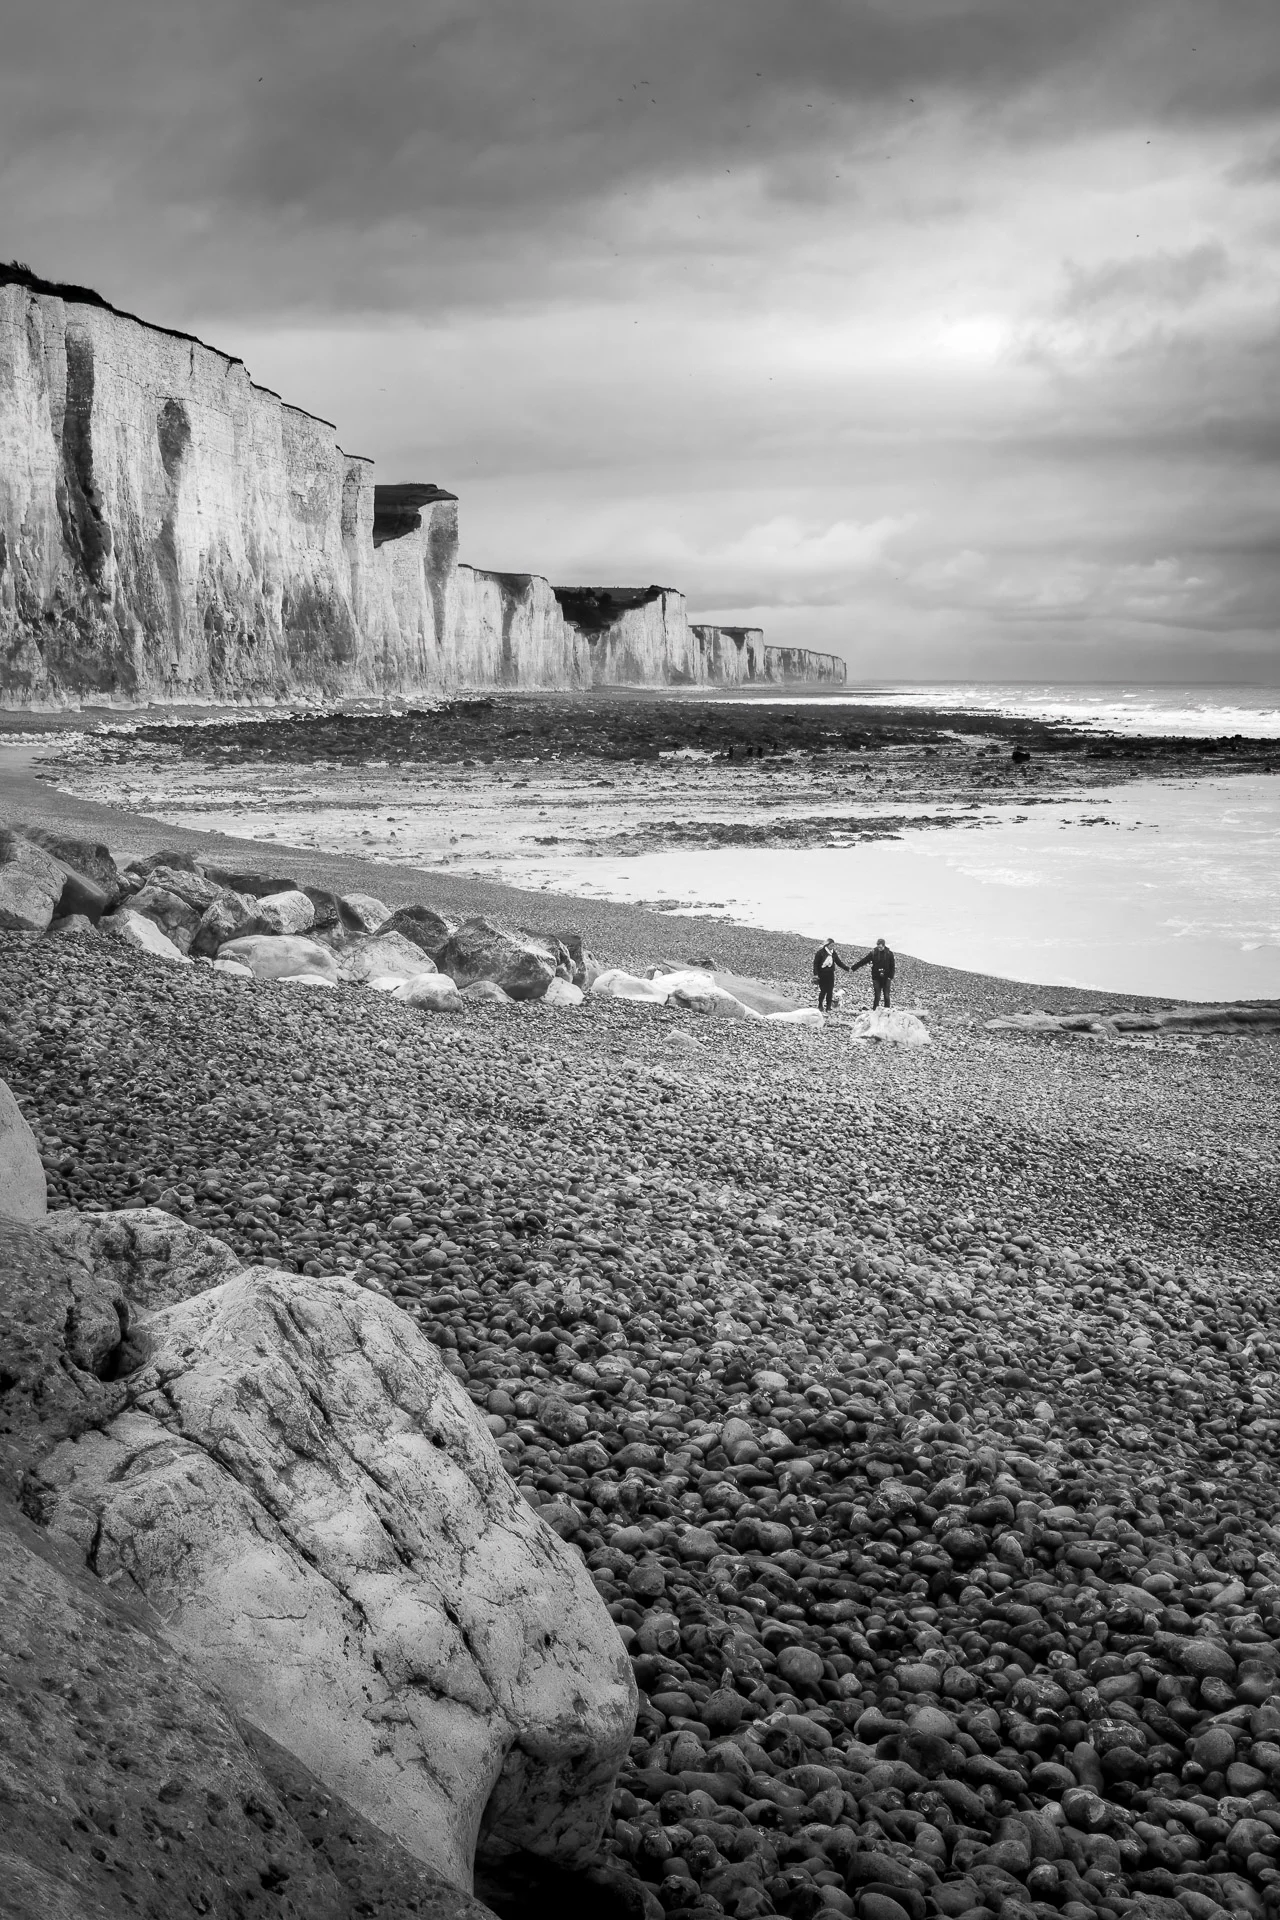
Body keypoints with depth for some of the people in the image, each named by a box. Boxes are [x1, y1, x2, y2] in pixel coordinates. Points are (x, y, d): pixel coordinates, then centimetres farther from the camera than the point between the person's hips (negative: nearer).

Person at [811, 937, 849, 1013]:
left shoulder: (833, 953, 7)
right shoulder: (821, 952, -8)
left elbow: (839, 962, 13)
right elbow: (815, 963, -7)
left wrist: (847, 968, 4)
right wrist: (815, 974, -12)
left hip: (830, 974, 4)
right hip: (822, 975, -4)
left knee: (830, 991, 0)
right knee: (823, 991, -3)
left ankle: (828, 1008, 7)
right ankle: (820, 1006, 17)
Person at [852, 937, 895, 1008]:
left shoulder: (889, 953, -2)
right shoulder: (873, 953, -2)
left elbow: (892, 966, 1)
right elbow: (863, 961, -2)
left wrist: (890, 977, -8)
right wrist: (853, 968, -4)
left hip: (886, 978, 0)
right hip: (876, 978, 0)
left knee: (887, 996, 2)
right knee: (877, 996, -1)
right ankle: (874, 1010, 4)